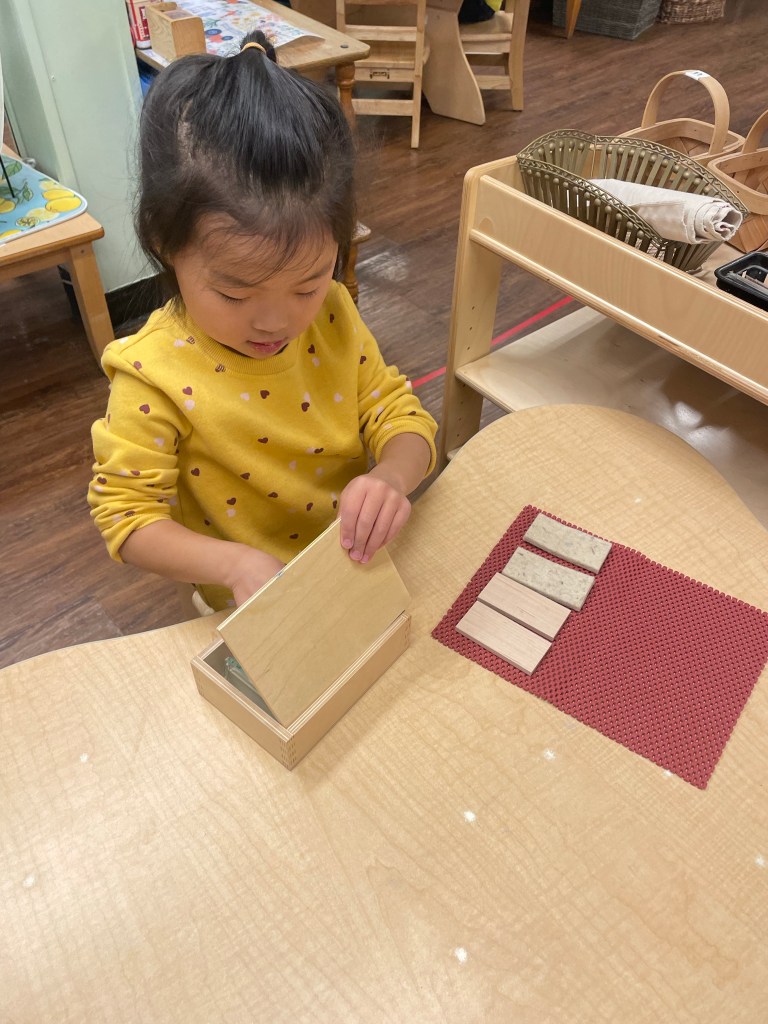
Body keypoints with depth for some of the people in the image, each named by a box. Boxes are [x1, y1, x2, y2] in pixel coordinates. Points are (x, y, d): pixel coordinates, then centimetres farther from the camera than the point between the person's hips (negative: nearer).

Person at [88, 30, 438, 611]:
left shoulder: (332, 315, -9)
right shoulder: (154, 376, -21)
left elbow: (401, 413, -4)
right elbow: (127, 514, -14)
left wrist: (394, 476, -26)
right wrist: (234, 564, -30)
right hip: (257, 611, -3)